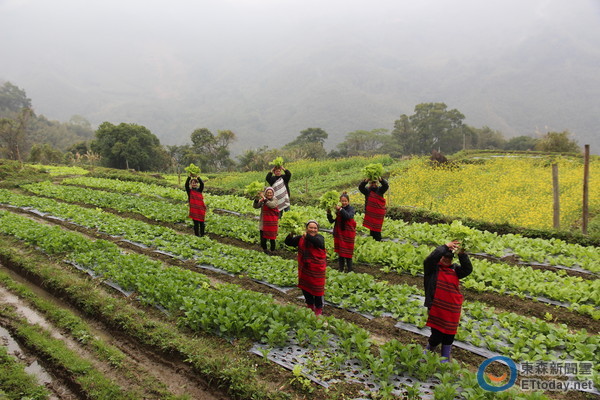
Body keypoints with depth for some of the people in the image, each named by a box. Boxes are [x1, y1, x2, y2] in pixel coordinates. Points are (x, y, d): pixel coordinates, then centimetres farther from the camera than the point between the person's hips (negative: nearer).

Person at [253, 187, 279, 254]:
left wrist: (264, 198, -31)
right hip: (264, 224, 1)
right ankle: (264, 249, 29)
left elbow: (271, 205, -25)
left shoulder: (274, 201, -4)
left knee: (272, 238, 4)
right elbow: (255, 206, -11)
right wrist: (257, 198, -29)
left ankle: (272, 251, 21)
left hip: (272, 224, -1)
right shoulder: (262, 201, 0)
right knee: (263, 238, 5)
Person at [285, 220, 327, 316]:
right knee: (305, 288, 19)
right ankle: (310, 305, 41)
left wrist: (307, 236, -42)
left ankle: (319, 309, 25)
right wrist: (290, 235, -20)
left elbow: (319, 243, -37)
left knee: (317, 289, 6)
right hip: (304, 269, 5)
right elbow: (288, 242, 1)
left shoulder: (319, 237, -14)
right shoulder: (301, 238, 0)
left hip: (317, 269, -5)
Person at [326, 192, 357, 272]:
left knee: (348, 254, 2)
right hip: (339, 234, 3)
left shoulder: (351, 209, -6)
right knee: (340, 254, 10)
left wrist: (340, 209, -38)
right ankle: (341, 270, 21)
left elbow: (348, 216, -28)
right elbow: (331, 220, -2)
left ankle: (349, 270, 13)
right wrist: (329, 214, -20)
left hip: (348, 234, -3)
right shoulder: (337, 209, -1)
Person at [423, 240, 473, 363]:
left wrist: (462, 254, -21)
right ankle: (428, 351, 32)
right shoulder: (433, 268, -5)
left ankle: (445, 358, 34)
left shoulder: (455, 269, 6)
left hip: (452, 309, 4)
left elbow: (468, 269, -8)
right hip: (436, 309, -4)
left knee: (449, 335, 13)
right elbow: (431, 258, -24)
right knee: (436, 335, 1)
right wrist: (446, 246, -25)